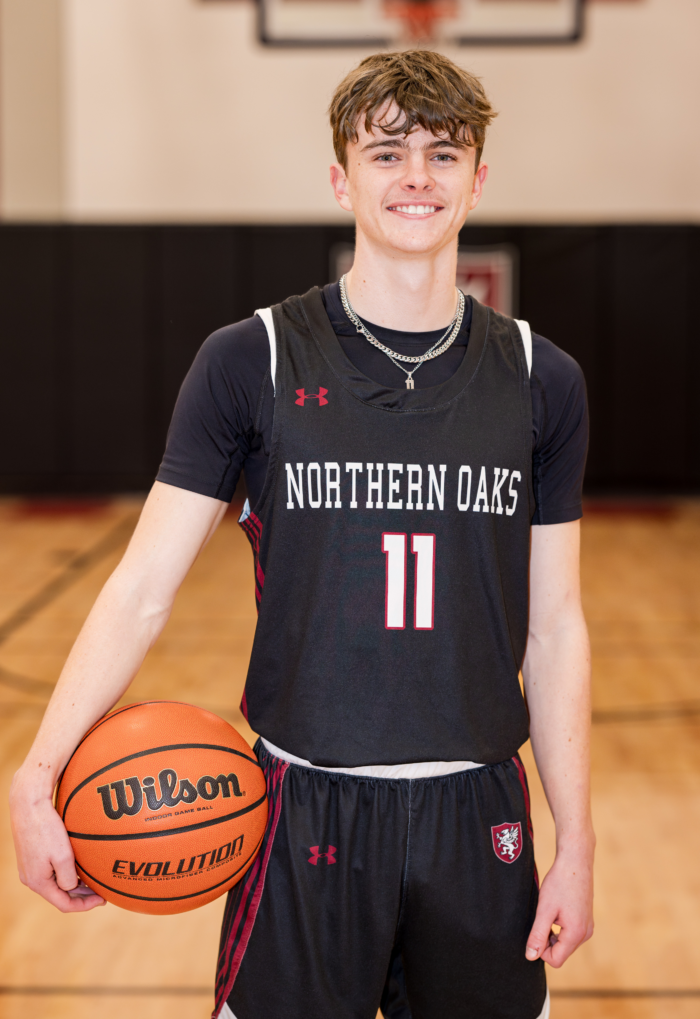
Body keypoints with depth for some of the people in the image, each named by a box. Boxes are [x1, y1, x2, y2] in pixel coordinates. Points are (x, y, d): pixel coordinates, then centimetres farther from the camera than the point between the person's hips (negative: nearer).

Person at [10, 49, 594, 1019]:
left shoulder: (541, 381, 2)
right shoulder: (251, 362, -5)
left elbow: (554, 627, 6)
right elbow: (142, 589, -6)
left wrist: (575, 842, 4)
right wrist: (39, 774, -17)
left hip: (479, 817, 2)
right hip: (305, 816, -2)